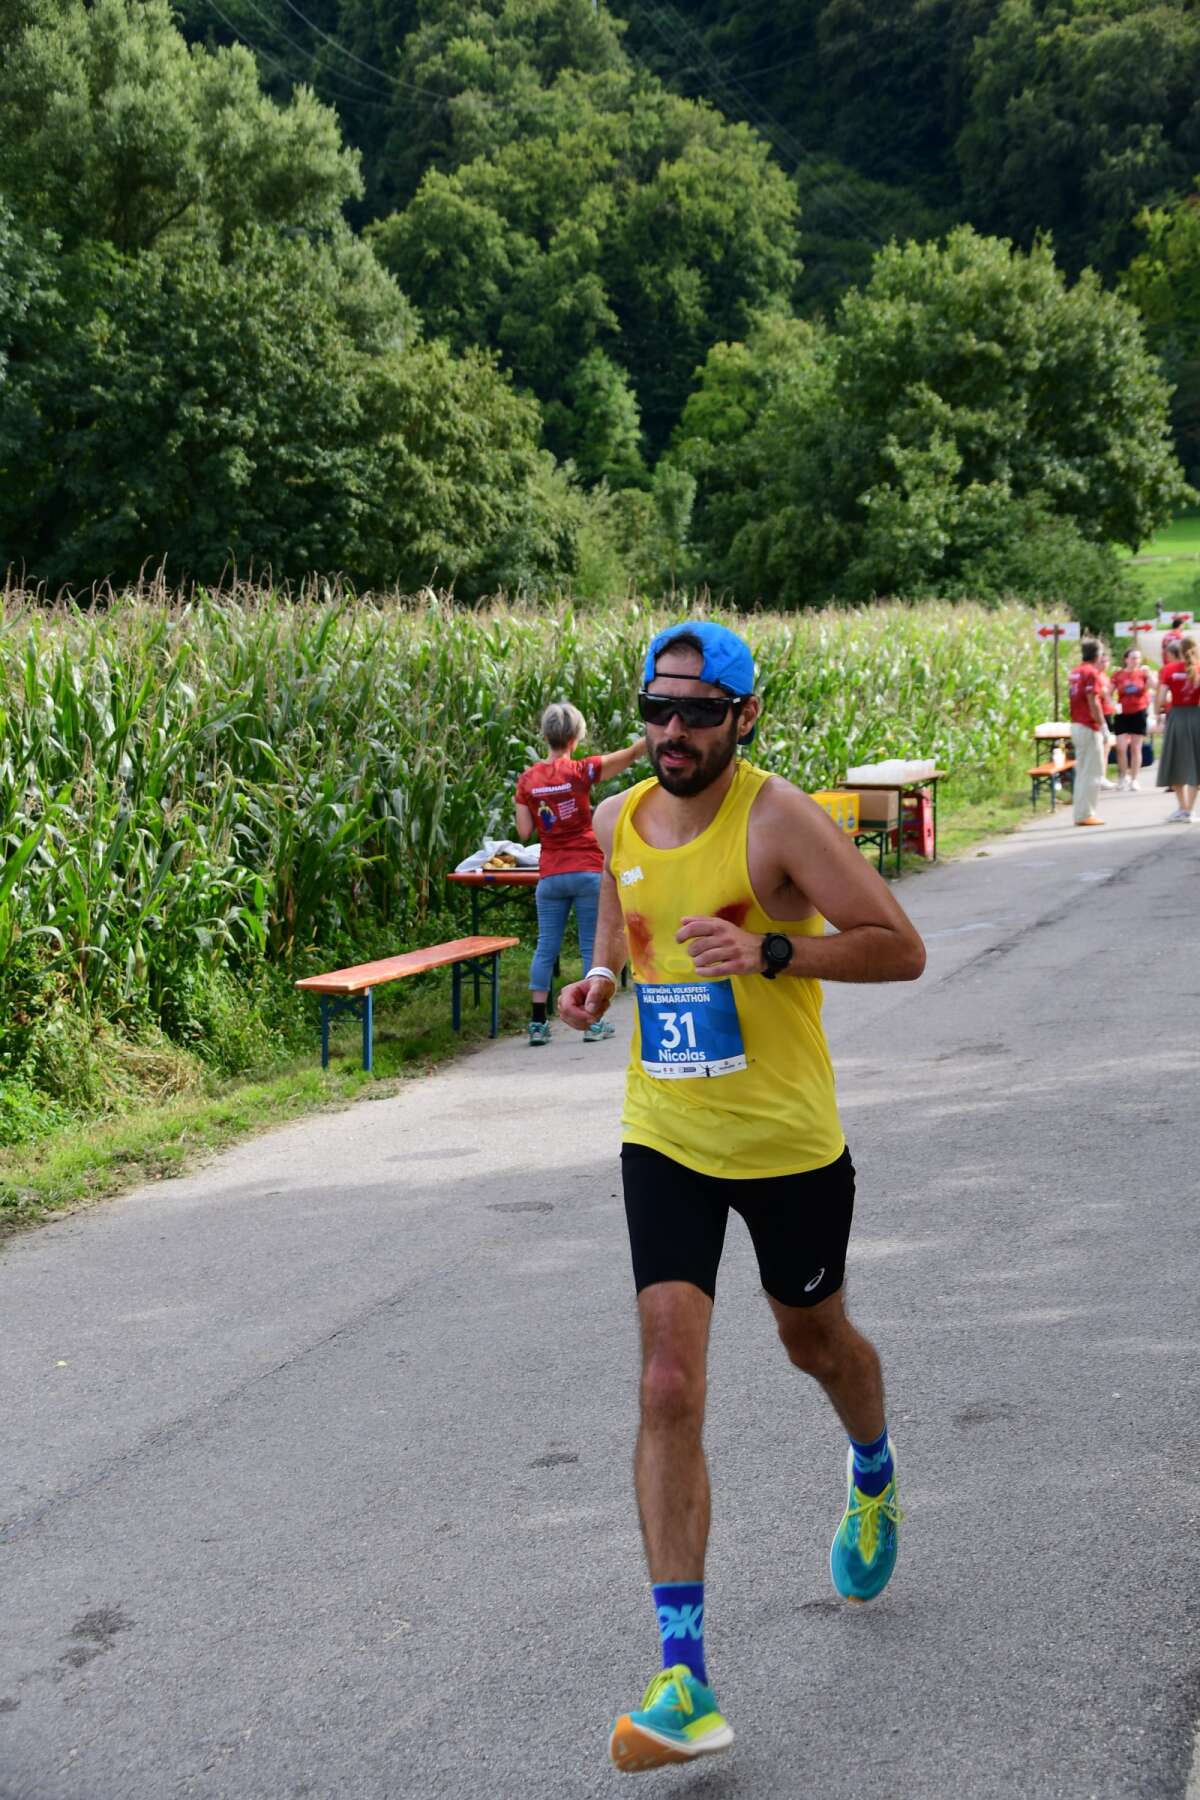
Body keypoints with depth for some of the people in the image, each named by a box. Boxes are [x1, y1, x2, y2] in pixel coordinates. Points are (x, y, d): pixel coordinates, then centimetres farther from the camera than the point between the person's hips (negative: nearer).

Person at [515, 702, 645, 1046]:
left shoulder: (528, 780, 1)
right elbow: (633, 753, -11)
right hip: (588, 872, -3)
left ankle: (538, 1023, 4)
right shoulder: (580, 772, -9)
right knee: (592, 946, 5)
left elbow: (525, 832, 2)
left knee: (546, 947, 7)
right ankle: (594, 1023, 7)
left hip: (550, 875, 3)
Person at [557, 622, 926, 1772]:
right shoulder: (619, 822, 1)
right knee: (668, 1388, -10)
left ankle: (872, 1478, 58)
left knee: (814, 1340, 21)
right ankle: (684, 1683, -8)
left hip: (789, 1144, -3)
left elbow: (901, 949, -17)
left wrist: (770, 951, -30)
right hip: (664, 1143, 3)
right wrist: (602, 972, 2)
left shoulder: (777, 818, -16)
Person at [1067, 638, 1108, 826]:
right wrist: (1103, 727, -13)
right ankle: (1086, 814, -6)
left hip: (1076, 725, 9)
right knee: (1093, 773, -4)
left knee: (1081, 771, 13)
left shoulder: (1074, 673, 13)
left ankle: (1080, 813, 15)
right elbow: (1093, 702, -17)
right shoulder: (1092, 672, -13)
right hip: (1089, 727, -9)